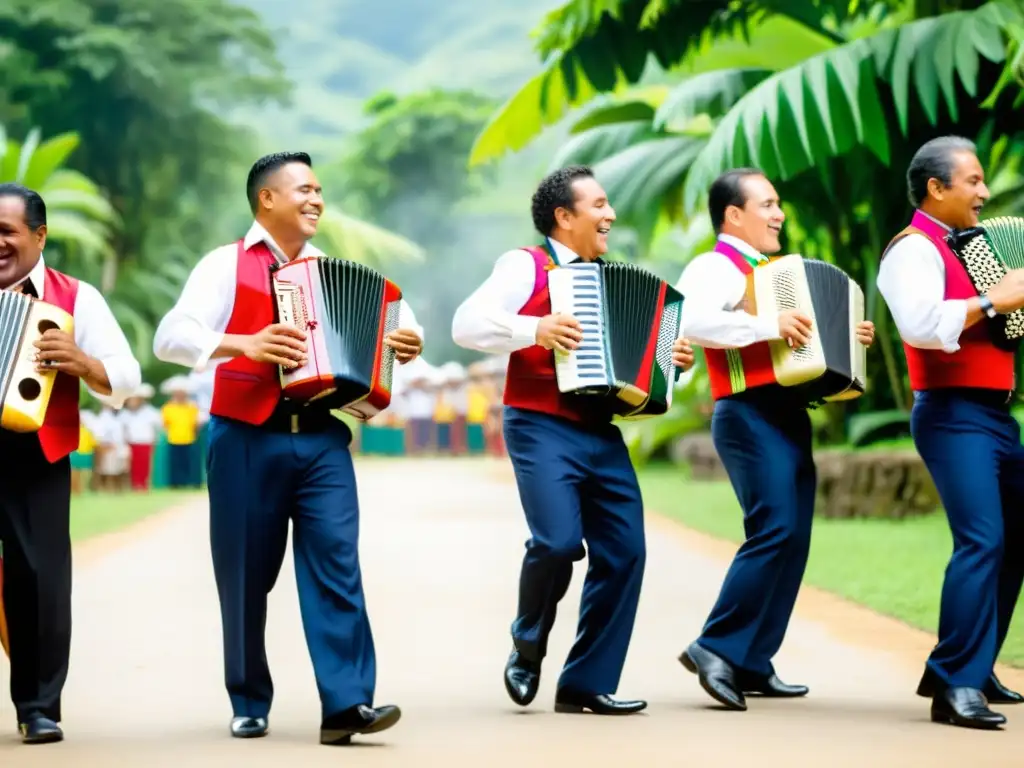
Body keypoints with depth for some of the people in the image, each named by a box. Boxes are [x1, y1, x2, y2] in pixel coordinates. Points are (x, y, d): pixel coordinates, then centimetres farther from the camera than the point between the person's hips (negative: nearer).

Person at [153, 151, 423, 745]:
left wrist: (406, 340, 5)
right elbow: (171, 337, -9)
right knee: (247, 576, 4)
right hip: (248, 440, -3)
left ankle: (347, 703, -15)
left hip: (323, 439, 3)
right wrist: (245, 345, -23)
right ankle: (250, 704, 18)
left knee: (336, 563, -10)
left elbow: (384, 316, 28)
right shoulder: (226, 266, 2)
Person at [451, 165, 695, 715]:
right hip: (542, 426, -7)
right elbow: (467, 324, -12)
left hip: (600, 431, 7)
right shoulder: (526, 266, 0)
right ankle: (527, 646, 6)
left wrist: (672, 360, 10)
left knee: (624, 552, -2)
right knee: (559, 541, -22)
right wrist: (536, 329, -24)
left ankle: (586, 684, 6)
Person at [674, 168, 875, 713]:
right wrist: (769, 324, -30)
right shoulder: (714, 268, -7)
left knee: (793, 540, 6)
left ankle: (753, 664, 10)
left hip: (789, 415, 9)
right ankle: (716, 647, -13)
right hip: (751, 415, -9)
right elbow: (691, 320, -29)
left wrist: (845, 337, 17)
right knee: (775, 532, -18)